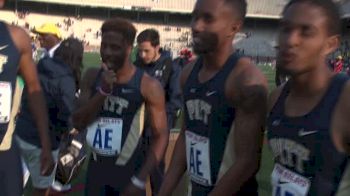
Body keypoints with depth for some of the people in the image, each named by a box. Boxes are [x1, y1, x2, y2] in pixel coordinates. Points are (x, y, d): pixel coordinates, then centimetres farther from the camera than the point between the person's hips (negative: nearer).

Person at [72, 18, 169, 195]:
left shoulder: (148, 86, -13)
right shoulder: (92, 77, 1)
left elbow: (161, 136, -11)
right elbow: (78, 123, -4)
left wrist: (140, 180, -16)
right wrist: (103, 91, -17)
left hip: (129, 171, -4)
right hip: (96, 167, 4)